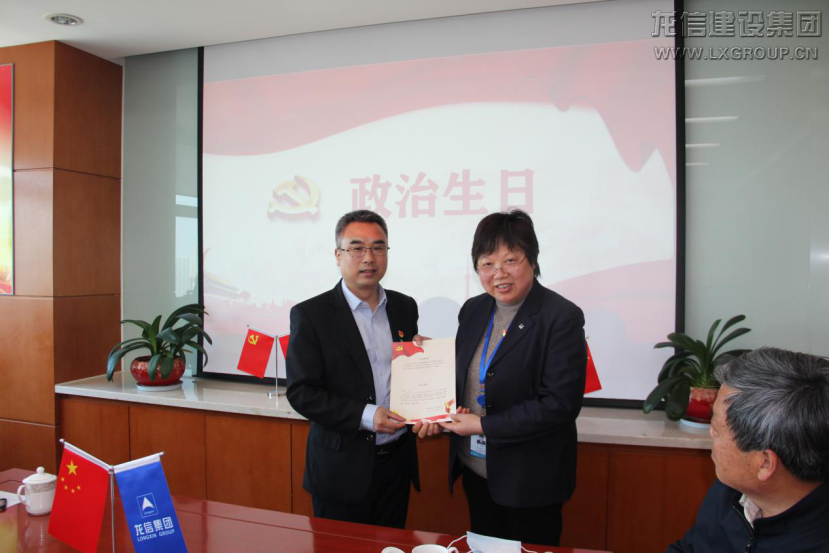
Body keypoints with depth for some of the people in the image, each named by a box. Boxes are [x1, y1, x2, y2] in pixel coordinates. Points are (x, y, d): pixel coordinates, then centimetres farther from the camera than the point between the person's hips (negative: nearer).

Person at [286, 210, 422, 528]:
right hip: (342, 469, -4)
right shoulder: (310, 314, -10)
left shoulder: (404, 307, 4)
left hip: (397, 462, 4)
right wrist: (364, 415, -22)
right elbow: (301, 393, -13)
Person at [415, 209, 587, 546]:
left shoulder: (562, 318, -18)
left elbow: (560, 403, -22)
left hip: (529, 480, -6)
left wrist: (484, 426, -21)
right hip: (476, 472, 6)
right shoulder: (473, 310, 2)